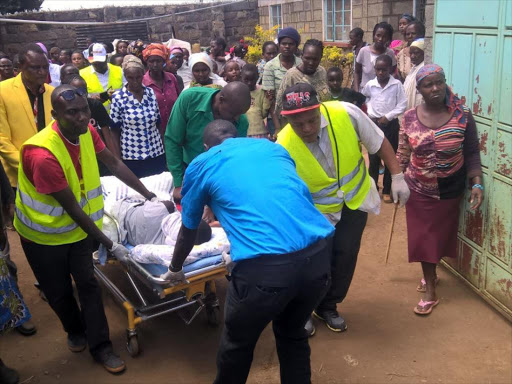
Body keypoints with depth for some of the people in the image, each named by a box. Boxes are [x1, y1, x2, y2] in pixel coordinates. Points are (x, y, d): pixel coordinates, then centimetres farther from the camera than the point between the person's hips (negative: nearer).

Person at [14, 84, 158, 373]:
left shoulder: (86, 131, -14)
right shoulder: (42, 154, -34)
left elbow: (114, 163, 0)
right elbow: (73, 208, -28)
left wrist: (149, 194, 0)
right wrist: (109, 244, -22)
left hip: (77, 226, 5)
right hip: (44, 233, -5)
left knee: (88, 284, 5)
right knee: (59, 292, 13)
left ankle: (100, 345, 18)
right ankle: (75, 330, 41)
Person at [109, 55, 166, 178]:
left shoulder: (151, 93, 3)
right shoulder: (118, 97, -6)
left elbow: (158, 124, 10)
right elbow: (115, 131, -3)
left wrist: (164, 149, 10)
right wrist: (118, 160, -5)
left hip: (156, 154, 3)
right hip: (131, 157, -3)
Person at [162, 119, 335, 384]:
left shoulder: (201, 164, 16)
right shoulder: (274, 148, 26)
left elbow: (188, 231, 28)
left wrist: (175, 270, 47)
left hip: (265, 265, -4)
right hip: (319, 250, 5)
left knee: (237, 343, 23)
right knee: (292, 333, 30)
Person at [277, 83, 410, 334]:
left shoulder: (346, 114, -25)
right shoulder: (283, 148, -27)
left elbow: (378, 143, -9)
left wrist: (397, 177, -10)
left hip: (355, 200, 2)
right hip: (317, 211, -2)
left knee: (345, 258, 5)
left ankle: (328, 308, 31)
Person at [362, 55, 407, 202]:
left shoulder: (397, 85, -8)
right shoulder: (370, 84, -2)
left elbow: (402, 105, -7)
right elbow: (364, 97, 19)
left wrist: (388, 116, -13)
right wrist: (369, 109, 6)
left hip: (391, 124, -1)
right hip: (374, 123, 1)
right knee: (373, 157, 6)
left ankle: (387, 190, 17)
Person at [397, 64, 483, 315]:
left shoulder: (462, 115, -12)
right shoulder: (410, 118, -8)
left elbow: (472, 153, -8)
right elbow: (402, 154, 2)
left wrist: (477, 184, -17)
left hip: (450, 189, -1)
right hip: (419, 190, 1)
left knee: (441, 234, 12)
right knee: (422, 236, 8)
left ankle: (430, 274, 35)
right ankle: (430, 290, 26)